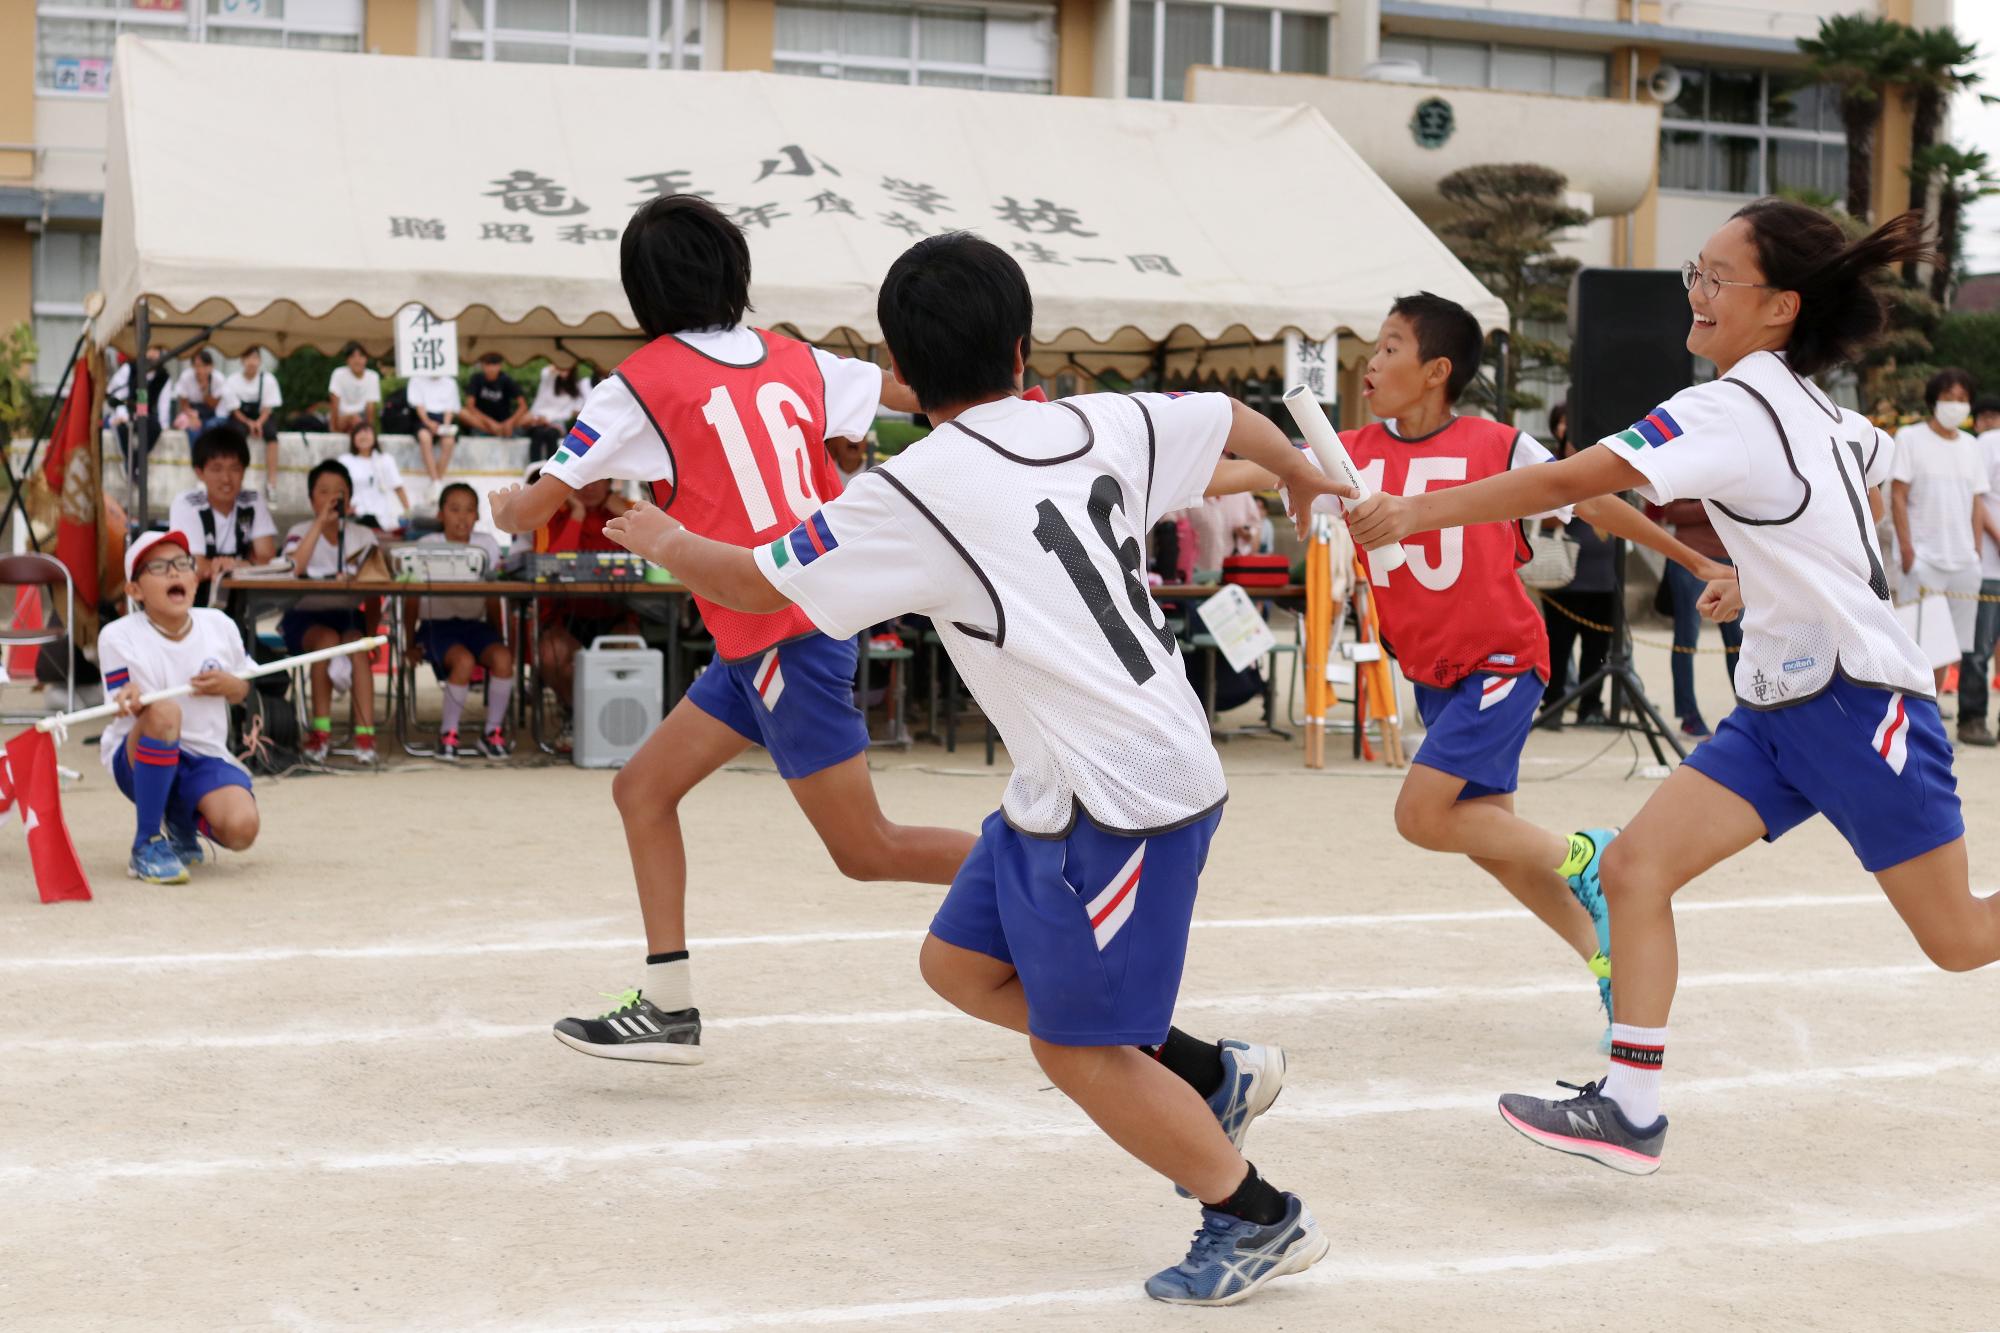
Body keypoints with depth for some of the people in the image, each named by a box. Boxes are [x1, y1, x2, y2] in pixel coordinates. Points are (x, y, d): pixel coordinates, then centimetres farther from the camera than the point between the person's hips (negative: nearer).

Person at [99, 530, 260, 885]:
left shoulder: (220, 625, 1)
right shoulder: (118, 637, -9)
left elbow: (246, 689, 14)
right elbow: (126, 709, -12)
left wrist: (230, 685, -10)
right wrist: (131, 698, -37)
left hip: (206, 757, 3)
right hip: (141, 759, -3)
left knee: (241, 829, -28)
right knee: (164, 711, -38)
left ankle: (181, 823, 14)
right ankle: (147, 844, -24)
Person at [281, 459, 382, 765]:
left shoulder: (362, 535, 10)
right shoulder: (300, 532, 3)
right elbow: (293, 569, -19)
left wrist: (364, 573, -28)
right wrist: (320, 523, -18)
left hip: (347, 613, 1)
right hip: (305, 615, -1)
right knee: (327, 638, -33)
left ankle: (365, 733, -36)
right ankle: (321, 730, -26)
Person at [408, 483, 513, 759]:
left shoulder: (487, 545, 7)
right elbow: (412, 599, 3)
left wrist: (498, 639, 8)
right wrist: (409, 642, 0)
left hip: (475, 623, 3)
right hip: (436, 624, -3)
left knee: (503, 656, -28)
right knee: (464, 660, -33)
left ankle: (493, 732, -12)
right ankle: (448, 734, -14)